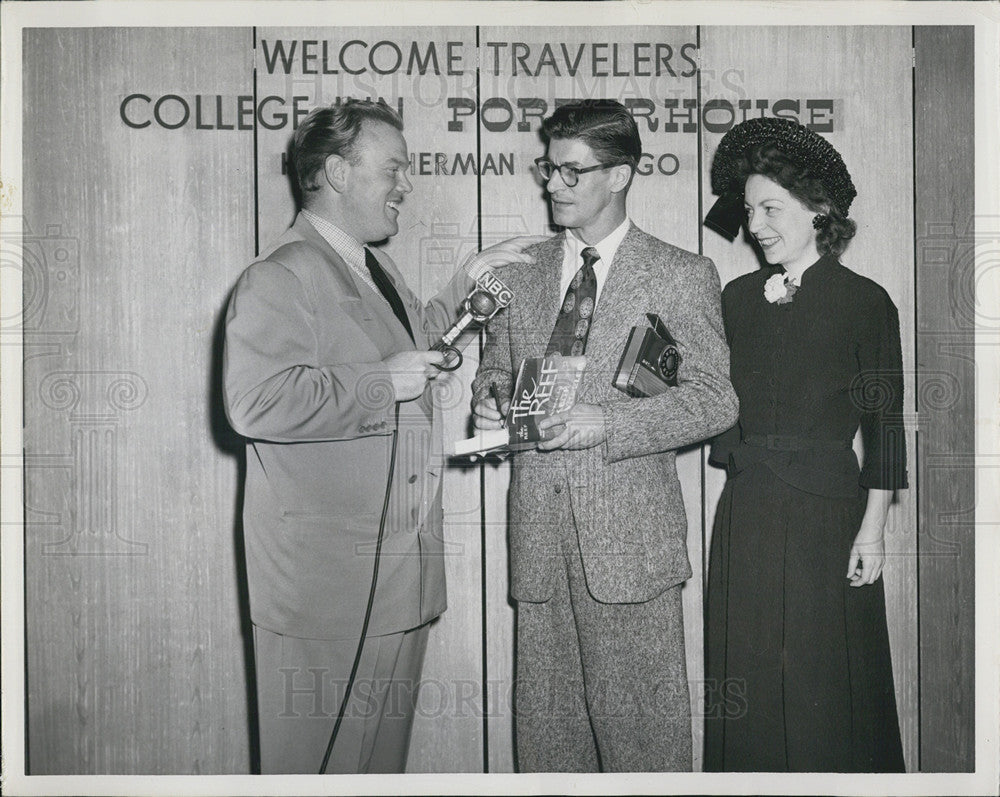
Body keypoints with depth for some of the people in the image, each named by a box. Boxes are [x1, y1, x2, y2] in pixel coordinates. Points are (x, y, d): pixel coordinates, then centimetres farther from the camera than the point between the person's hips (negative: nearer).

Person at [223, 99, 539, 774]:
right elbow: (257, 402, -28)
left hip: (400, 564, 9)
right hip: (328, 572, -9)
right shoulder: (281, 276, -14)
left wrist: (471, 277, 26)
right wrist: (384, 382, -21)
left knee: (386, 742, 18)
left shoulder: (376, 267, 18)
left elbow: (419, 334, 37)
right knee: (320, 753, 2)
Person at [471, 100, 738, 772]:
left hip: (630, 533, -3)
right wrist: (489, 394, -3)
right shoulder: (522, 271, 13)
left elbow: (715, 400, -4)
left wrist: (606, 424, -17)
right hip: (538, 528, 4)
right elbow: (497, 363, 22)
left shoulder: (682, 275, 1)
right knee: (544, 715, 10)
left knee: (639, 721, 2)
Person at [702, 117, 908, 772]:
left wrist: (873, 528, -9)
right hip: (745, 514, 4)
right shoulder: (737, 298, 10)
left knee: (823, 688, 4)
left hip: (823, 510, -4)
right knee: (747, 684, 10)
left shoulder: (863, 302, -4)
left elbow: (885, 425, -5)